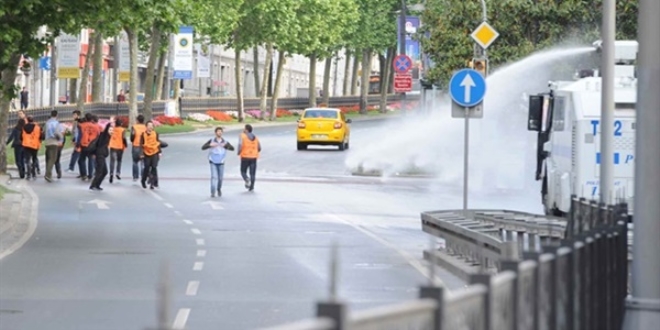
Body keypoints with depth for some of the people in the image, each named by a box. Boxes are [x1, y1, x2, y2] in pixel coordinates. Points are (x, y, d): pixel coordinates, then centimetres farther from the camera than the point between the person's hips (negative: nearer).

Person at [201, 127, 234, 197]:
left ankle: (219, 189, 38)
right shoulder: (211, 141, -6)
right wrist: (210, 145, -28)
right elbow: (203, 147, -10)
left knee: (220, 178, 10)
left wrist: (225, 146, -36)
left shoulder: (225, 142, -3)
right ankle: (213, 192, -15)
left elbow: (232, 148, -16)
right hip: (213, 162, -2)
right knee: (214, 176, -15)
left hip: (221, 162, 2)